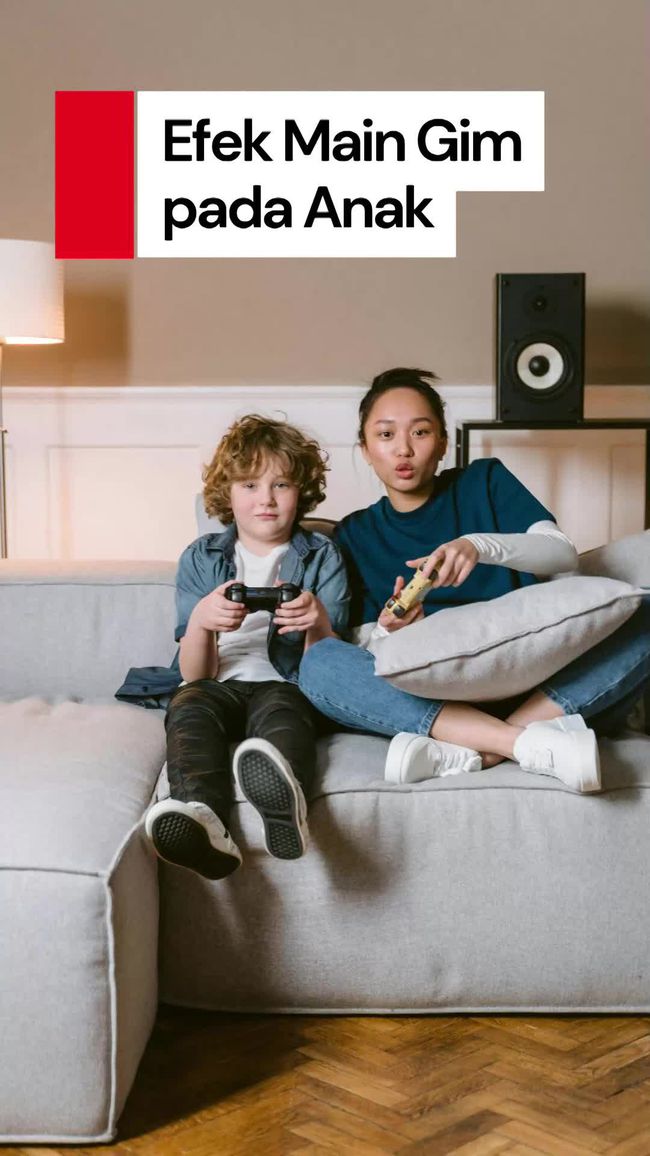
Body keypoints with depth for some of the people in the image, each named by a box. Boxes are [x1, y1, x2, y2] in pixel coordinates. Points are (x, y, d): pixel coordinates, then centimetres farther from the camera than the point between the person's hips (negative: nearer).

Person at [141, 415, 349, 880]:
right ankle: (203, 818, -60)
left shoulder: (322, 558, 13)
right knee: (189, 704, -33)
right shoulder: (200, 558, 15)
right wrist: (200, 621, -17)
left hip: (287, 687, -1)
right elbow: (193, 674, 6)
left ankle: (284, 801, -70)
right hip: (219, 686, 2)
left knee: (281, 705, -36)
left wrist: (319, 623, -19)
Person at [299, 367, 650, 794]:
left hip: (528, 678, 0)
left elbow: (564, 555, -3)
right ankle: (531, 742, -36)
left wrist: (480, 545, -22)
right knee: (319, 663, -28)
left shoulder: (485, 481, 12)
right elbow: (364, 643, 6)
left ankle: (472, 753, -36)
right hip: (432, 696, 0)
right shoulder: (355, 535, 15)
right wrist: (391, 632, -18)